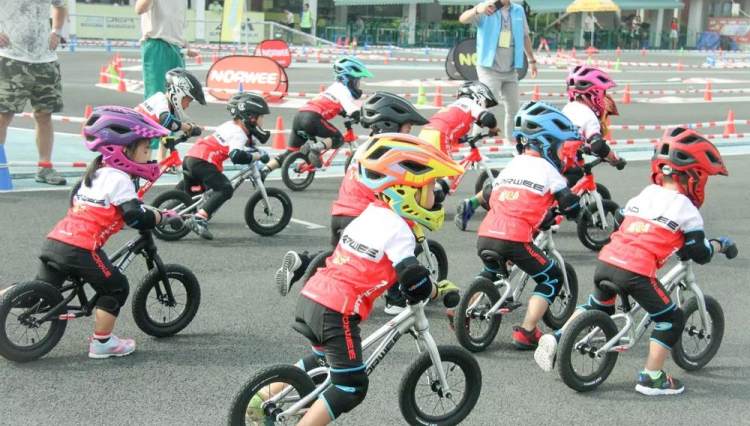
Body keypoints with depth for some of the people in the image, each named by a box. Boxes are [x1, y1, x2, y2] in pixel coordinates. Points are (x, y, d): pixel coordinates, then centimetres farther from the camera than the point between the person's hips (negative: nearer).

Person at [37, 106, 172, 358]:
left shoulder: (97, 172, 21)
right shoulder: (118, 178, -7)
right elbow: (135, 217, -14)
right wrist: (162, 216, 1)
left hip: (55, 241, 8)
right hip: (81, 249, -8)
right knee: (115, 288, 8)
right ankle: (102, 343, 13)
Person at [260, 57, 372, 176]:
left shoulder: (335, 87, 29)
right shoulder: (343, 90, 2)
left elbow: (341, 109, 41)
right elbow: (355, 113, -9)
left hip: (299, 117, 9)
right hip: (312, 118, -9)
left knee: (290, 153, 14)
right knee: (338, 139, 4)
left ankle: (264, 170, 3)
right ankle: (315, 147, -19)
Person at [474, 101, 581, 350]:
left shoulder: (512, 165, 21)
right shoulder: (546, 168, 2)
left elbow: (488, 196, 28)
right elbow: (570, 206, -1)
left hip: (485, 236, 7)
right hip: (515, 240, -7)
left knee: (491, 271, 37)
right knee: (552, 278, 11)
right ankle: (526, 333, 4)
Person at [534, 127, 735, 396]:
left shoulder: (644, 194, 19)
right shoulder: (685, 208, 2)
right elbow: (700, 254, 4)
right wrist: (721, 245, 25)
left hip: (606, 262, 7)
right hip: (636, 272, -7)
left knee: (598, 306, 32)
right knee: (671, 320, 10)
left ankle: (556, 339, 21)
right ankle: (651, 378, 11)